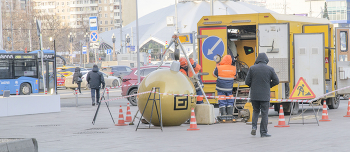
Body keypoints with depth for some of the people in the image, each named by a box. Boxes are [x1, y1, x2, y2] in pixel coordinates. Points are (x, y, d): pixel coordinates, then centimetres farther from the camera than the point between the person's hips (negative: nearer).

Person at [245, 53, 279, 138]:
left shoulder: (252, 68, -2)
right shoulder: (270, 69, -4)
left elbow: (247, 81, -3)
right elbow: (276, 81, 0)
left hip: (254, 95, 2)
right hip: (265, 95, -2)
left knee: (255, 111, 20)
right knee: (264, 113, 6)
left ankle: (254, 126, 0)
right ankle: (263, 132, 7)